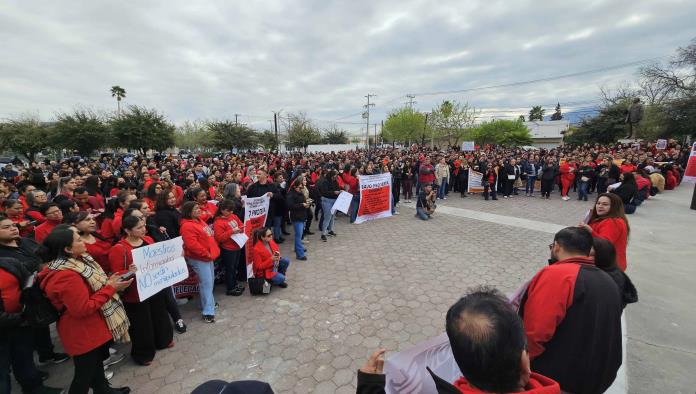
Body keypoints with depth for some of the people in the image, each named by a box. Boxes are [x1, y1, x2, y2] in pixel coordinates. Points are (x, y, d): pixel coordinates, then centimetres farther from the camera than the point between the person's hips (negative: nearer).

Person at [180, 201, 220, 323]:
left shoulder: (199, 221, 12)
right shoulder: (187, 226, -18)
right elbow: (192, 245, -26)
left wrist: (213, 251, 15)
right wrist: (206, 253, -19)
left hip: (209, 256, 10)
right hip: (199, 258, -10)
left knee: (210, 281, 18)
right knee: (206, 283, -8)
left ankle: (208, 302, 34)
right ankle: (208, 312, -3)